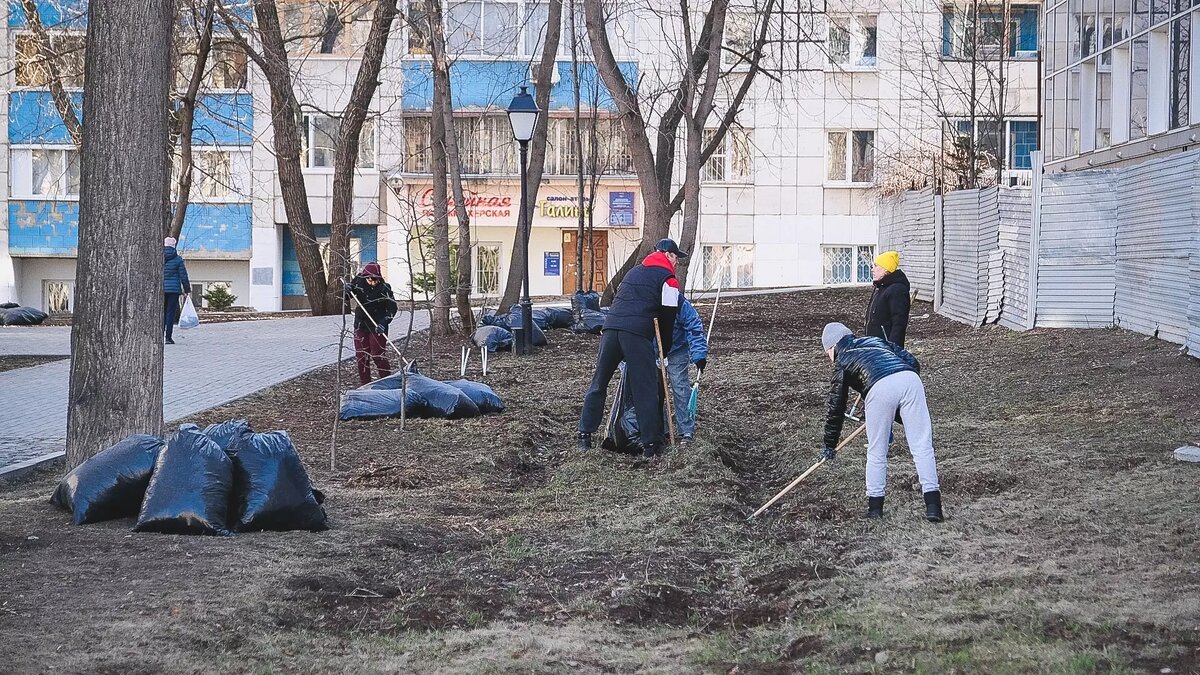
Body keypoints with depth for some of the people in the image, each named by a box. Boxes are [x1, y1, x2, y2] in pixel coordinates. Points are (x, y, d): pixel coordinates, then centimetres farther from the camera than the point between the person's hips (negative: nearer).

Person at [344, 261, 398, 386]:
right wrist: (347, 290, -12)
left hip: (377, 327, -4)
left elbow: (392, 307, -13)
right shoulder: (359, 282, -4)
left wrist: (383, 323, -25)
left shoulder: (384, 288, -15)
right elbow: (347, 298, 11)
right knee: (361, 355, 6)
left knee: (377, 355, -8)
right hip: (361, 324, 4)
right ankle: (365, 383, 16)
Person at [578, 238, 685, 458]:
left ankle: (585, 437, 14)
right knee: (646, 390, 0)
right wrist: (664, 352, 17)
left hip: (610, 327, 6)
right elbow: (667, 320, 6)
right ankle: (650, 445, -1)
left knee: (599, 383, 13)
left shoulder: (634, 271, 28)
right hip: (637, 334, -6)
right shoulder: (668, 280, 8)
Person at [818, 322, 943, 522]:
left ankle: (875, 507, 16)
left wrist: (830, 446, 33)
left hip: (880, 388, -3)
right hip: (910, 379, 3)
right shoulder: (877, 341, 37)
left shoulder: (842, 361, 26)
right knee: (922, 446, 3)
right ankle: (933, 504, -4)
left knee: (876, 452, 12)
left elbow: (836, 407, 26)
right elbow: (913, 362, 26)